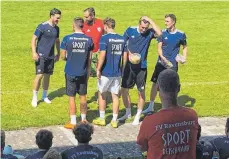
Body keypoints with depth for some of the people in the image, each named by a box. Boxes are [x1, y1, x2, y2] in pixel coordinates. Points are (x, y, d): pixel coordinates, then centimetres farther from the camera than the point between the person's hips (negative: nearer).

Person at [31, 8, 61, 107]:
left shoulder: (56, 28, 7)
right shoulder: (42, 26, -12)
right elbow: (34, 39, -12)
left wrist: (58, 53, 21)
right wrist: (34, 52, -20)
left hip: (51, 56, 6)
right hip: (41, 55, -6)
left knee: (47, 76, 12)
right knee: (39, 75, -9)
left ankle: (45, 96, 26)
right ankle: (34, 98, 2)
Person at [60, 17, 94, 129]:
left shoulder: (67, 39, -11)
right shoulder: (88, 40, -4)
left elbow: (63, 56, -5)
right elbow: (89, 59, 3)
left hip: (70, 73, -2)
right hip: (83, 73, 2)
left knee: (72, 97, 5)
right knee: (83, 96, 15)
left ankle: (73, 122, 8)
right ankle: (83, 119, 27)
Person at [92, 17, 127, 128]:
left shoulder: (105, 38, -13)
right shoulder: (122, 39, 5)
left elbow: (102, 55, -18)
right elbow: (125, 56, 8)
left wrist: (98, 69, -11)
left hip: (106, 72, -4)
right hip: (117, 72, 4)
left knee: (102, 94, 12)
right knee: (115, 96, 9)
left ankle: (102, 119, 18)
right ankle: (114, 120, 12)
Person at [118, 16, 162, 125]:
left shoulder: (149, 33, -7)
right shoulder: (130, 30, -3)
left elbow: (159, 33, -27)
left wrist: (149, 20, -23)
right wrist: (129, 53, -12)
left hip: (141, 67, -2)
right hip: (129, 65, 2)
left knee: (141, 92, 3)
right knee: (124, 89, 8)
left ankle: (138, 116, 18)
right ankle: (128, 113, 28)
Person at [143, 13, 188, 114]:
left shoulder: (181, 34, -2)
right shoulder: (163, 33, -1)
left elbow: (185, 47, 12)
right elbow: (159, 47, -4)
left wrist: (184, 58, -4)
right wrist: (163, 58, -20)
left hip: (172, 64, -1)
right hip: (161, 63, 1)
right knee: (155, 83, 3)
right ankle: (151, 106, 16)